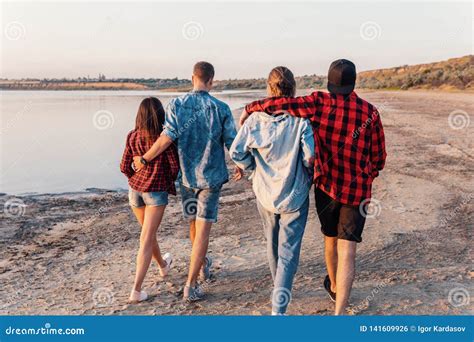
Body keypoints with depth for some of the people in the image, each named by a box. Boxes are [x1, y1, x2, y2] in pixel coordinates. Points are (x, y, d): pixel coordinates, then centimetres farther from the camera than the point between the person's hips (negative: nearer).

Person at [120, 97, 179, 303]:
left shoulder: (132, 137, -1)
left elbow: (124, 167, 1)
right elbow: (174, 166, -10)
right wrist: (169, 183, 11)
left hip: (135, 190, 5)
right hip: (157, 191, -4)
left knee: (149, 231, 25)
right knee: (146, 240, -3)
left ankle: (163, 265, 48)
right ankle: (136, 291, -6)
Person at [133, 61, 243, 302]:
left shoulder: (176, 105, -5)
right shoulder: (221, 108, -7)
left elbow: (168, 137, -16)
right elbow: (232, 143, -4)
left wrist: (144, 159, -6)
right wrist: (239, 166, 14)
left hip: (186, 176, 3)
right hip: (211, 176, -2)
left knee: (193, 224, 21)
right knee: (203, 229, 0)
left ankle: (203, 266, 43)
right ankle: (191, 286, -1)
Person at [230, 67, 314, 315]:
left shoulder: (255, 119, -9)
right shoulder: (301, 119, -16)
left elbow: (236, 152, -9)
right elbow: (310, 156, -18)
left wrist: (254, 168, 8)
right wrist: (309, 176, 2)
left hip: (265, 194, 3)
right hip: (294, 196, -3)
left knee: (273, 244, 25)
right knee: (288, 252, 3)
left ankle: (279, 287, 48)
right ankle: (279, 308, -3)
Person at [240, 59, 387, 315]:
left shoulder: (320, 102, -11)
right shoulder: (371, 112, -5)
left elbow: (280, 104, -19)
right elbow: (378, 158, 2)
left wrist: (250, 108, 1)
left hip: (326, 186, 1)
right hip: (357, 191, -1)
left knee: (331, 238, 24)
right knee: (347, 251, -3)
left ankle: (334, 287, 48)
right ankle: (338, 316, -14)